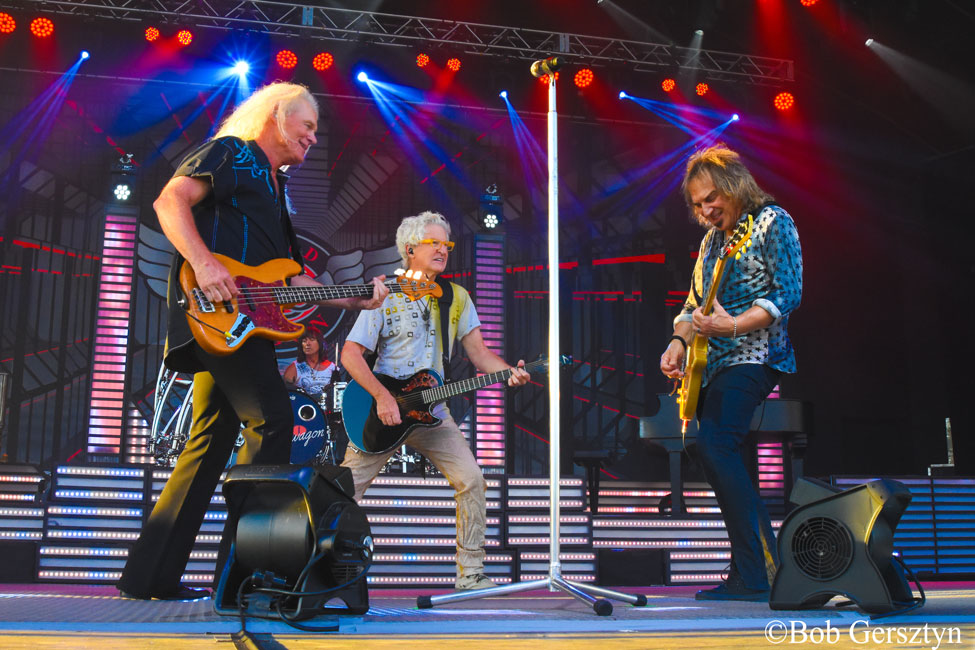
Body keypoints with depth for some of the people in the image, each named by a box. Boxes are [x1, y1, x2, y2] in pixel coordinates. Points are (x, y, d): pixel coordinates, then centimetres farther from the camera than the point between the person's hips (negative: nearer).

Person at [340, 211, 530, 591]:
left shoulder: (457, 298, 8)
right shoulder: (385, 296, -5)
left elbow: (479, 353, 5)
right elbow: (350, 353, -9)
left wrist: (509, 372, -15)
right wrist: (382, 397, -21)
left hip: (431, 411, 4)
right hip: (383, 407, -3)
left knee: (471, 479, -9)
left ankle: (470, 572, 2)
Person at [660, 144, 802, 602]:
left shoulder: (772, 222, -4)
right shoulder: (712, 238, 19)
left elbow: (789, 293, -14)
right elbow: (695, 302, 23)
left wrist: (733, 326, -24)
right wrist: (679, 340, 5)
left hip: (753, 355, -9)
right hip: (713, 362, 9)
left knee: (713, 444, -24)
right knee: (723, 457, 7)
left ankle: (753, 576, -20)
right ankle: (764, 569, 17)